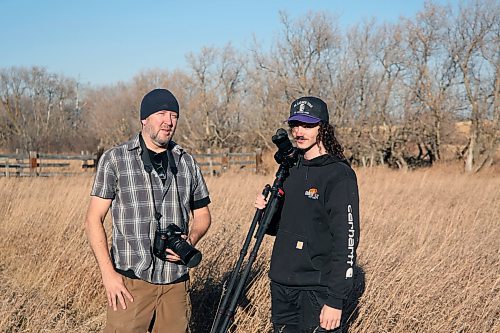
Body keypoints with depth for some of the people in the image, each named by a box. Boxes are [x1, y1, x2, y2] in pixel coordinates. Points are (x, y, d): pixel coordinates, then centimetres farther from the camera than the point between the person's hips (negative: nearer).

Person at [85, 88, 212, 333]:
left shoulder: (186, 162, 9)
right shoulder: (114, 159, -1)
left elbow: (202, 214, 17)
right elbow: (93, 221, -2)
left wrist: (191, 240, -5)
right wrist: (107, 273, -11)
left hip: (176, 281, 3)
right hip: (130, 280, -3)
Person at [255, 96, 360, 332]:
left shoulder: (339, 175, -12)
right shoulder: (291, 171, 11)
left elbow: (346, 239, -16)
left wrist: (336, 300, -19)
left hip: (317, 291, -7)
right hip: (281, 287, 7)